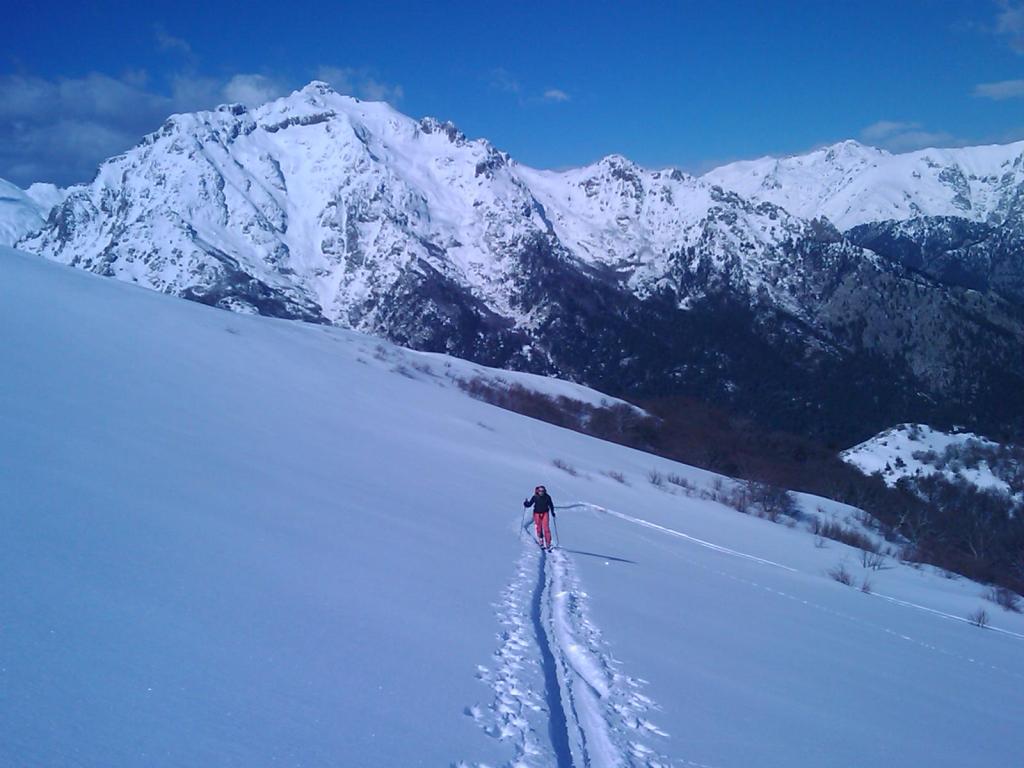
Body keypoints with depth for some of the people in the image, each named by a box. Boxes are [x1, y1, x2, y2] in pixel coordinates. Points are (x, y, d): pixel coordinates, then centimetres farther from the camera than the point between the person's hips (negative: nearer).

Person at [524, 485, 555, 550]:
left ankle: (548, 544, -8)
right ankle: (541, 543, 22)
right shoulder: (535, 497, -9)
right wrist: (526, 504, -23)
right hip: (537, 514, 0)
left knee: (546, 528, -11)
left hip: (545, 513, 0)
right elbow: (530, 504, -3)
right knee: (539, 529, 4)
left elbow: (551, 504, 7)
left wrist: (552, 512, 5)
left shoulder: (547, 497, -6)